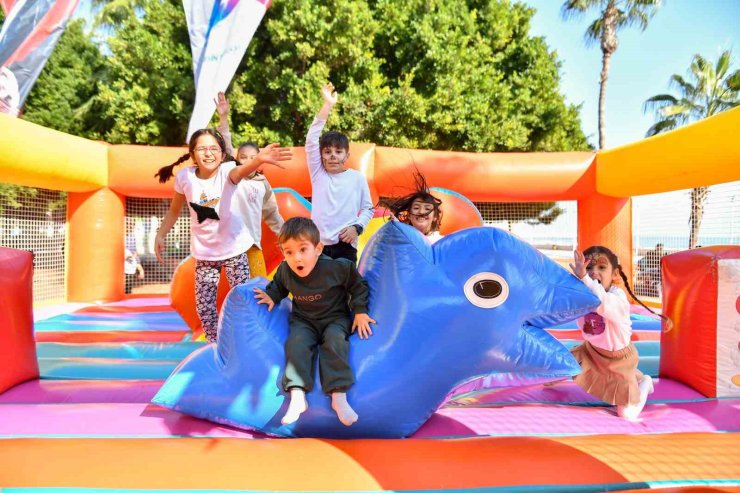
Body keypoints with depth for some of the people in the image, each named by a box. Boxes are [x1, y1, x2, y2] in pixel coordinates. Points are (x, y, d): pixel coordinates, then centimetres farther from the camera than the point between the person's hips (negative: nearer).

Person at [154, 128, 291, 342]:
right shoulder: (185, 177, -10)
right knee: (204, 308, 4)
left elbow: (240, 172, -46)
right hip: (204, 254, 3)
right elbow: (174, 210, 8)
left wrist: (258, 160, -67)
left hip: (234, 249, -2)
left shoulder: (226, 170, -19)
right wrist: (160, 235, 2)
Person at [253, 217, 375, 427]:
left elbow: (358, 286, -6)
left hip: (335, 317, -2)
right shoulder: (285, 270, -12)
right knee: (296, 343, -26)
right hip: (304, 321, 3)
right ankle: (297, 396, -25)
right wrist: (271, 295, -4)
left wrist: (360, 312, -11)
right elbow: (279, 285, 14)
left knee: (335, 341, -31)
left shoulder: (337, 267, -22)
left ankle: (339, 396, -26)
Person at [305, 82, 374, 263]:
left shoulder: (357, 177, 1)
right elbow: (311, 140, -7)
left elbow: (368, 208, 8)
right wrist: (327, 105, -13)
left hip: (346, 246, -1)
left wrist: (357, 227, -10)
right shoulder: (318, 173, 3)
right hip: (318, 245, 1)